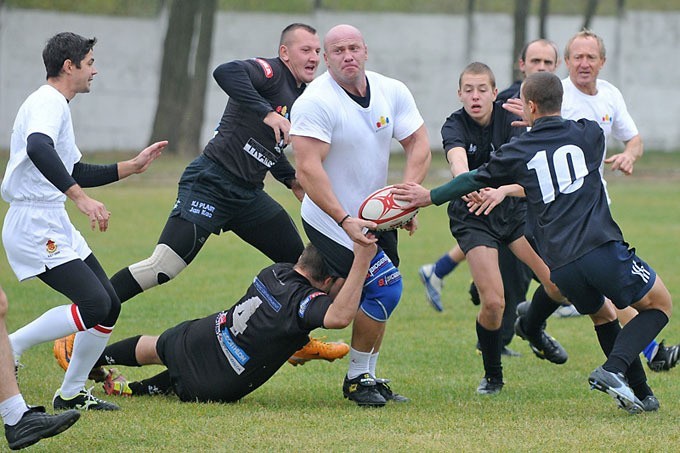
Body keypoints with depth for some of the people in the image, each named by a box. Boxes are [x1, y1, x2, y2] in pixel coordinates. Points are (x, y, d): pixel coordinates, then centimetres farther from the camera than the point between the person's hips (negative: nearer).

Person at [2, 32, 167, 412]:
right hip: (34, 227, -10)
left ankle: (72, 394, 14)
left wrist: (133, 166, 26)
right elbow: (38, 148, -35)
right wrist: (81, 198, -39)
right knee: (94, 305, -19)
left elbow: (77, 173, 29)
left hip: (56, 226, 10)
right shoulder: (47, 103, -13)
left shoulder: (57, 106, 21)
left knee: (110, 305, 7)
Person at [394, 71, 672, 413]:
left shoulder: (518, 151, 10)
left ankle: (640, 394, 19)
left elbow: (477, 180, 21)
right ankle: (614, 369, -10)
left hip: (560, 264, 3)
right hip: (602, 249, -2)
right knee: (660, 306, 12)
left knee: (602, 314, 27)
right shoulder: (588, 134, 11)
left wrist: (430, 197, 34)